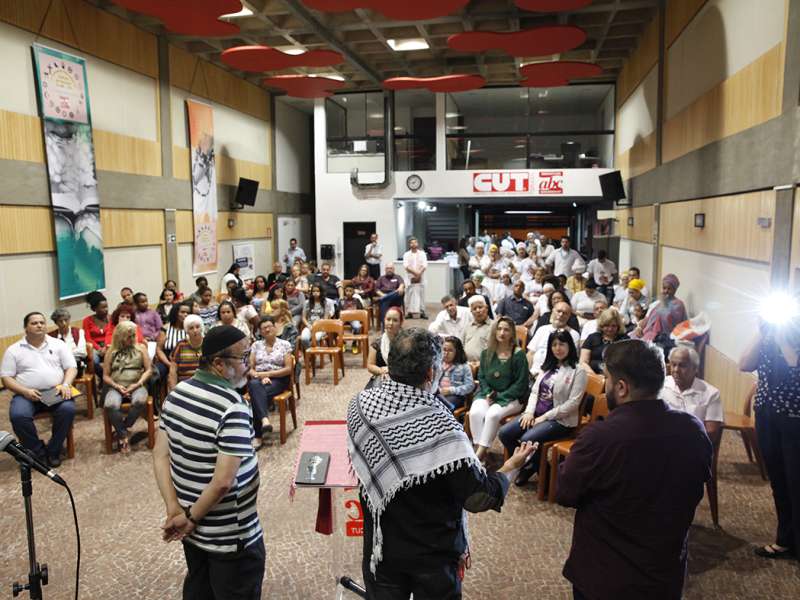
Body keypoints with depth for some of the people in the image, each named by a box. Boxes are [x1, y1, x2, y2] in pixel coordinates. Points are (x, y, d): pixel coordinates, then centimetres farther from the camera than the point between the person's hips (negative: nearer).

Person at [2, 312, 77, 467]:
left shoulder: (58, 344, 10)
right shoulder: (13, 350, 8)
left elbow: (71, 367, 6)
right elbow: (6, 377, 4)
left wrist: (65, 384, -14)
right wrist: (25, 391, -13)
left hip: (55, 392, 0)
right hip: (26, 394, 0)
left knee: (68, 409, -30)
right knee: (18, 415, -32)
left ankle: (53, 450, -10)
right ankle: (39, 452, -10)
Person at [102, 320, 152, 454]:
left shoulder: (140, 348, 10)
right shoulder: (111, 351, 11)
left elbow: (148, 370, 5)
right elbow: (105, 376, 10)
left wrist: (137, 384, -11)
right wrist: (116, 386, -9)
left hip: (136, 385, 0)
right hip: (116, 386, 1)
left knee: (140, 401, -35)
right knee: (110, 406, -33)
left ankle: (122, 430, -15)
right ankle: (123, 436, -16)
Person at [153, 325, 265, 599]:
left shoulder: (176, 394, -2)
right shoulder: (233, 408, -26)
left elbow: (160, 456, -1)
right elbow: (223, 481, -29)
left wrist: (175, 510, -5)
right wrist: (192, 518, -14)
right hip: (230, 536, -7)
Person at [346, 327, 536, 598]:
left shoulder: (359, 405, -16)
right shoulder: (440, 427, -31)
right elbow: (479, 498, -22)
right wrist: (511, 467, -5)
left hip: (380, 546, 4)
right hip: (433, 553, -3)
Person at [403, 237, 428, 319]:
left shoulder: (422, 253, 7)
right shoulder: (406, 254, 5)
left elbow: (424, 265, -2)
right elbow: (406, 266, -7)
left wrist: (419, 274, -15)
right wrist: (415, 272, -17)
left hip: (420, 278, 1)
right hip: (410, 278, -1)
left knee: (421, 294, 0)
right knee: (410, 294, -2)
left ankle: (422, 312, 3)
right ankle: (409, 312, 1)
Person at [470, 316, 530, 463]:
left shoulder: (519, 355, -4)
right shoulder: (486, 353, 9)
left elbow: (520, 383, -5)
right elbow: (481, 376, 12)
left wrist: (499, 396, -11)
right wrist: (488, 393, -7)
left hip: (510, 397, -4)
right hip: (488, 393, 4)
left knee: (492, 414, -32)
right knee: (475, 412, -28)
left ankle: (480, 454, -22)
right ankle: (478, 449, -20)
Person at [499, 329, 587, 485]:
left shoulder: (578, 371, -8)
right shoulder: (548, 367, 15)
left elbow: (572, 403, -15)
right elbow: (534, 391, 14)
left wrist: (545, 417, -16)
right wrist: (530, 411, -5)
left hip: (560, 420, -7)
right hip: (537, 413, 7)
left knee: (527, 440, -29)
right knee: (504, 433, -9)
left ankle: (537, 470, 1)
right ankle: (527, 464, 12)